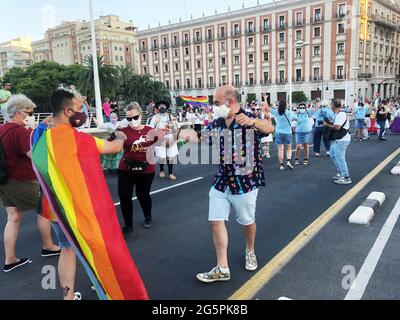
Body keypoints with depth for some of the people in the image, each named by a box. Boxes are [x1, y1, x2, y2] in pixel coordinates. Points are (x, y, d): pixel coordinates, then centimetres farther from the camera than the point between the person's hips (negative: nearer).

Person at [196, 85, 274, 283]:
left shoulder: (248, 119, -15)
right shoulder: (217, 123, 3)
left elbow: (269, 129, -33)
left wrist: (252, 121, -53)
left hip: (245, 183, -5)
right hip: (221, 182, 5)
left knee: (247, 222, 14)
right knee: (216, 221, 0)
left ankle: (250, 252, 43)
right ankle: (222, 269, 11)